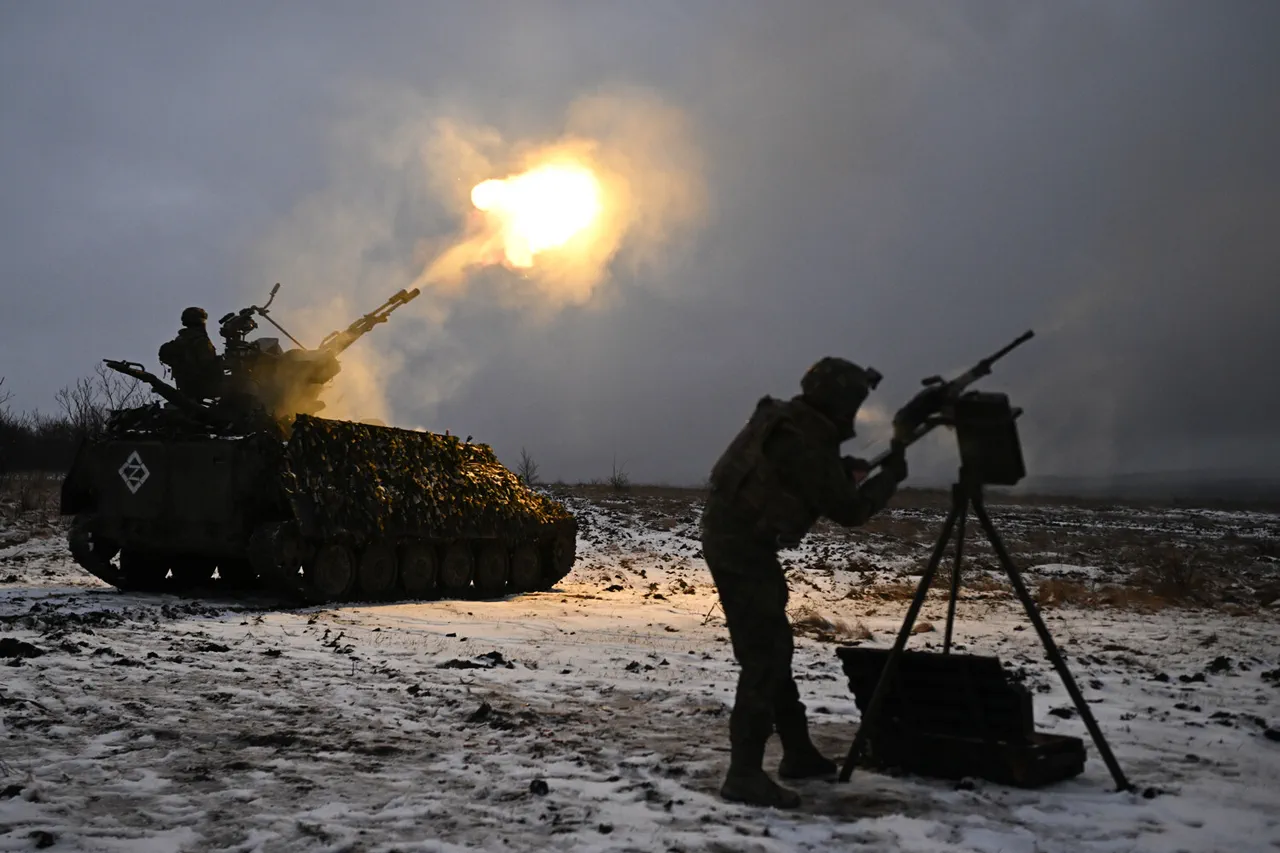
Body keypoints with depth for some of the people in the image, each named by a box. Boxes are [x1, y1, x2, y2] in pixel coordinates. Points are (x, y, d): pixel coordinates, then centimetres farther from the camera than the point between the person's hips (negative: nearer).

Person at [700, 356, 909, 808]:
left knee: (772, 647, 17)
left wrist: (843, 472, 9)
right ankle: (745, 775, -7)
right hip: (743, 546, -10)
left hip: (737, 540, 10)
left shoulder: (786, 420, 10)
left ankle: (798, 753, 29)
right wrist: (892, 474, 1)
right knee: (766, 655, -9)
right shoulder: (805, 443, -19)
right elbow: (848, 511, -12)